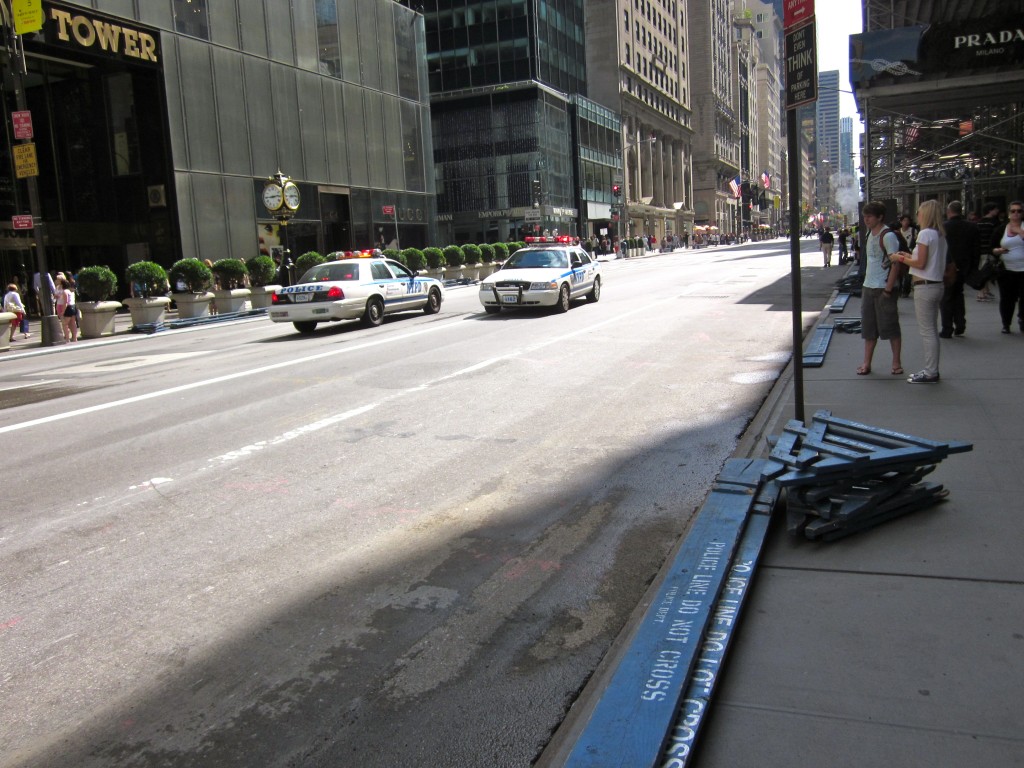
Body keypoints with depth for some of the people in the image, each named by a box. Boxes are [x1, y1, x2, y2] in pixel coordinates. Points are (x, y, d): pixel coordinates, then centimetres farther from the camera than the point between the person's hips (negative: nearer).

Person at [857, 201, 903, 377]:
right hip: (868, 288, 8)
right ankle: (866, 363, 15)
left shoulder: (888, 236, -13)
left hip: (883, 289, -8)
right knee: (869, 328, 10)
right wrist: (865, 285, 15)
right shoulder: (870, 234, 12)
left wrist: (888, 289, -19)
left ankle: (896, 363, 11)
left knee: (890, 326, 1)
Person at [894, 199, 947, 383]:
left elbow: (921, 263, -16)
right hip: (937, 284, 9)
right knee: (932, 330, 14)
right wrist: (910, 257, 15)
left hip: (925, 287, -9)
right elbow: (931, 260, 13)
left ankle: (930, 373, -2)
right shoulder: (940, 235, 12)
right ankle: (931, 370, 20)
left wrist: (902, 259, -2)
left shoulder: (925, 233, -14)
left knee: (927, 331, -5)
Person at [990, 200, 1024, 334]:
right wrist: (998, 250, -9)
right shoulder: (1001, 230, 7)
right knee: (1006, 299, -1)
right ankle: (1006, 324, 12)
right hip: (1006, 270, 1)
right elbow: (992, 248, 10)